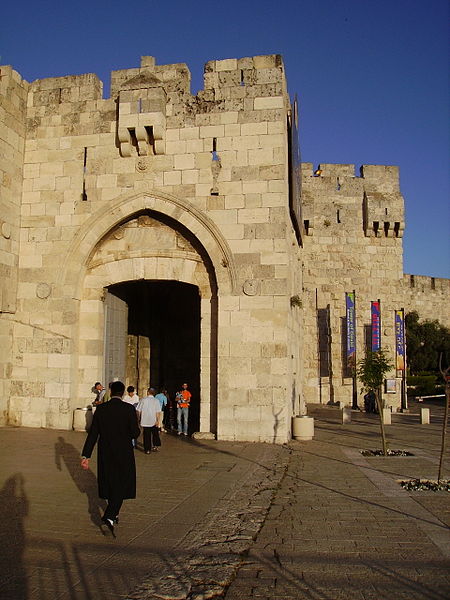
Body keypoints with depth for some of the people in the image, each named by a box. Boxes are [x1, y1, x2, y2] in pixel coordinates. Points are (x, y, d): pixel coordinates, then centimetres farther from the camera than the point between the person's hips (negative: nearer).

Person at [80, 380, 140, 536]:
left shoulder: (100, 409, -4)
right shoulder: (129, 409, -13)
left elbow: (92, 433, -5)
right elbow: (135, 433, -13)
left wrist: (86, 455, -3)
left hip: (105, 454, 4)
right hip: (124, 454, -4)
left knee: (110, 483, 20)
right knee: (121, 486, 6)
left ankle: (114, 514, 35)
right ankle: (109, 517, -9)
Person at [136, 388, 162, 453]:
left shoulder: (143, 400, -4)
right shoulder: (156, 401, -6)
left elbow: (138, 410, -1)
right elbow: (158, 412, -12)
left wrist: (139, 418, 11)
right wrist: (158, 420, -9)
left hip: (145, 421, 0)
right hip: (154, 421, 0)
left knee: (146, 436, 7)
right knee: (155, 434, 20)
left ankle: (147, 449, 9)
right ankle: (155, 446, 17)